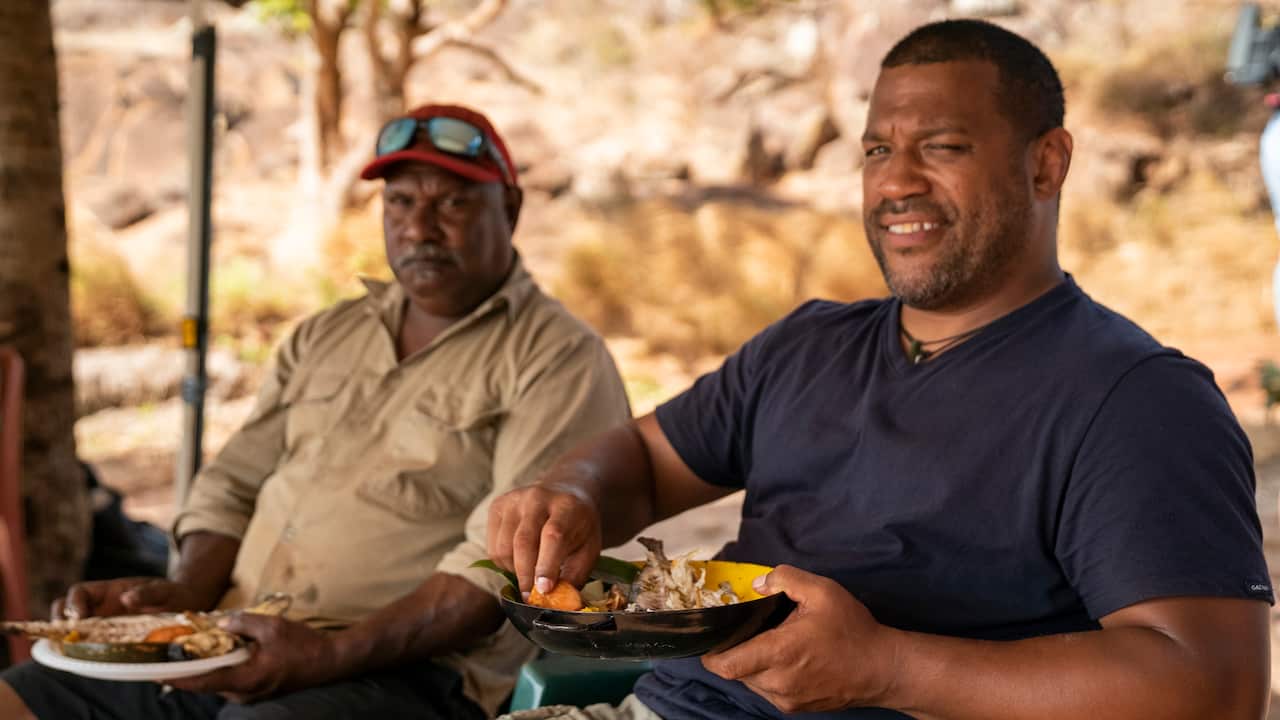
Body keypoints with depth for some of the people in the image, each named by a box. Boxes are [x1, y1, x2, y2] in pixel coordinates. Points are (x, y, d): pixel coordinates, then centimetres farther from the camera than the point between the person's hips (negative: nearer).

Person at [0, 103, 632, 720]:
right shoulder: (324, 337, 22)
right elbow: (234, 485, 22)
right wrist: (190, 592, 0)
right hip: (236, 646, 7)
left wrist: (334, 655, -22)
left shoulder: (559, 360, -2)